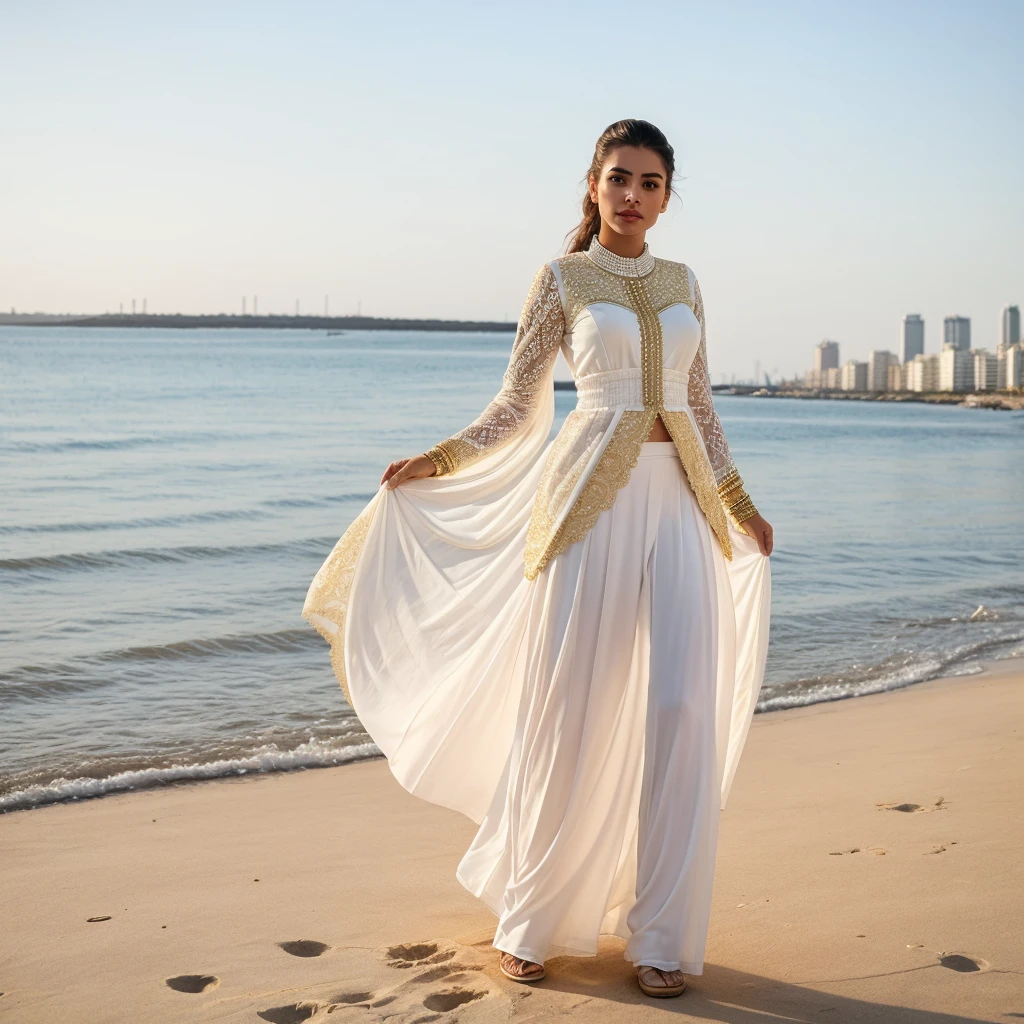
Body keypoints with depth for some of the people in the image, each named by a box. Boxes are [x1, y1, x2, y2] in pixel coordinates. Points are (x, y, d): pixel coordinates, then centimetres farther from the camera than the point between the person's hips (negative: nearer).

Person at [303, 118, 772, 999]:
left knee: (681, 712, -3)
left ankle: (661, 934, 9)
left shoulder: (683, 284, 15)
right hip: (589, 498, -4)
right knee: (564, 707, -2)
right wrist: (436, 463, -8)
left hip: (678, 505, 4)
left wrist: (741, 506, 24)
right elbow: (518, 407, 4)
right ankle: (531, 922, 14)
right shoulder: (561, 280, 4)